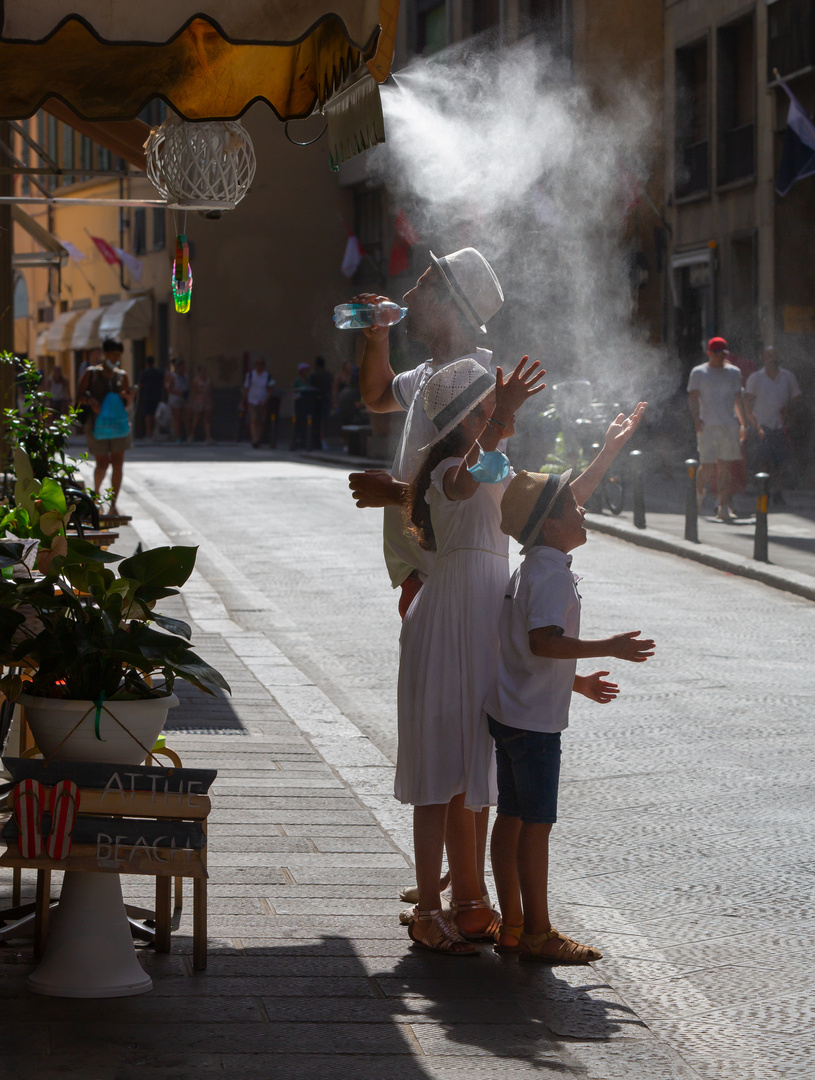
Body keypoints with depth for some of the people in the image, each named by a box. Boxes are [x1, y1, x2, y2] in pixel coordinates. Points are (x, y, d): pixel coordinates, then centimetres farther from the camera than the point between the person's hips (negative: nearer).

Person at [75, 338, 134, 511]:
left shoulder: (122, 375, 12)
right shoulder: (91, 373, 3)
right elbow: (79, 396, 2)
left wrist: (128, 397, -6)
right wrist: (91, 401, -17)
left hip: (119, 423, 3)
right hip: (98, 423, -3)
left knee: (118, 464, -6)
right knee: (102, 463, -2)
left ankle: (113, 504, -4)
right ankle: (96, 490, 30)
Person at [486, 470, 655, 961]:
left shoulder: (530, 569, 14)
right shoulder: (554, 573, -17)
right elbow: (544, 641, -28)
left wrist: (577, 681, 25)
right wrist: (608, 647, -24)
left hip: (508, 712, 10)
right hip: (535, 719, -10)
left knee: (511, 818, 12)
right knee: (537, 825, -3)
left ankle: (513, 926, 19)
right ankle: (537, 933, 2)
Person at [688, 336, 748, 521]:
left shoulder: (734, 372, 16)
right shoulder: (699, 373, 4)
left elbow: (738, 399, 20)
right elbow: (693, 397, -1)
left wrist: (743, 423, 14)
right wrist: (696, 418, -16)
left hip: (730, 426, 3)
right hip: (708, 426, -3)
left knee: (726, 467, -3)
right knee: (707, 466, -8)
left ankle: (724, 506, -1)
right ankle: (699, 491, 23)